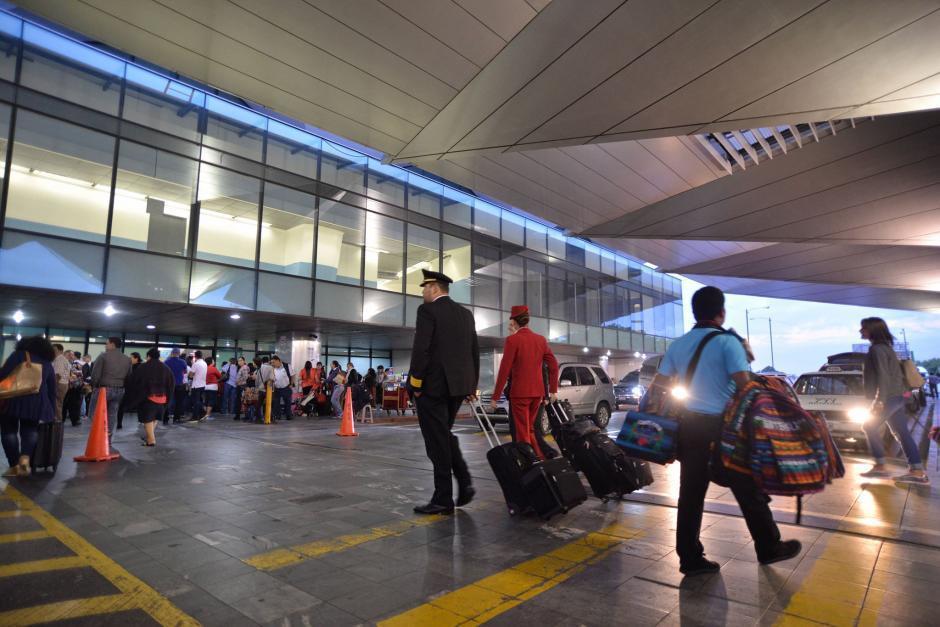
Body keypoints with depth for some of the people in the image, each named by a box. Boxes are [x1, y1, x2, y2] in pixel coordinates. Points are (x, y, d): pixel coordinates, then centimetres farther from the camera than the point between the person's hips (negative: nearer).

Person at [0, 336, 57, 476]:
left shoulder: (18, 354, 13)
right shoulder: (48, 364, 20)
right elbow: (52, 389, 20)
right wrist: (52, 412, 24)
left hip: (14, 398, -2)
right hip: (37, 401, 3)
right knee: (30, 429, 12)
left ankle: (14, 465, 2)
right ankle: (25, 458, -11)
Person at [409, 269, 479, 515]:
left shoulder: (428, 310, -8)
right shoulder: (466, 313, 13)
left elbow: (421, 349, -17)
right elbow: (475, 351, 13)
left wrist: (415, 382, -10)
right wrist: (472, 384, 17)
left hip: (432, 385, -7)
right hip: (457, 385, 7)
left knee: (437, 441, 1)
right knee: (445, 435, 21)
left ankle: (443, 499, 8)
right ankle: (464, 482, 10)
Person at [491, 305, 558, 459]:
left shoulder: (512, 340, -10)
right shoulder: (540, 339, 7)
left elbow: (504, 370, -13)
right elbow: (554, 365, 8)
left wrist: (495, 397, -9)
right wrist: (553, 390, 16)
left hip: (519, 392, -6)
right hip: (537, 391, 6)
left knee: (522, 432, 2)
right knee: (530, 429, 20)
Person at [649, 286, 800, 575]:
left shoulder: (678, 344, 7)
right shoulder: (727, 341, -9)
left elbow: (658, 386, 6)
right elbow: (745, 386, -16)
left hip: (691, 425, 5)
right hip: (723, 426, -5)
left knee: (691, 493, 7)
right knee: (748, 490, 13)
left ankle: (690, 559, 14)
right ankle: (769, 548, 31)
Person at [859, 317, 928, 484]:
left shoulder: (877, 349, -16)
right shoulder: (886, 347, 16)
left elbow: (883, 376, -22)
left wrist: (879, 400, -24)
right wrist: (904, 388, 25)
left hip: (889, 397, -9)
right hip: (896, 396, 9)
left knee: (870, 427, 0)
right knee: (901, 432, 7)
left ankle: (880, 466, 2)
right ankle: (918, 471, 5)